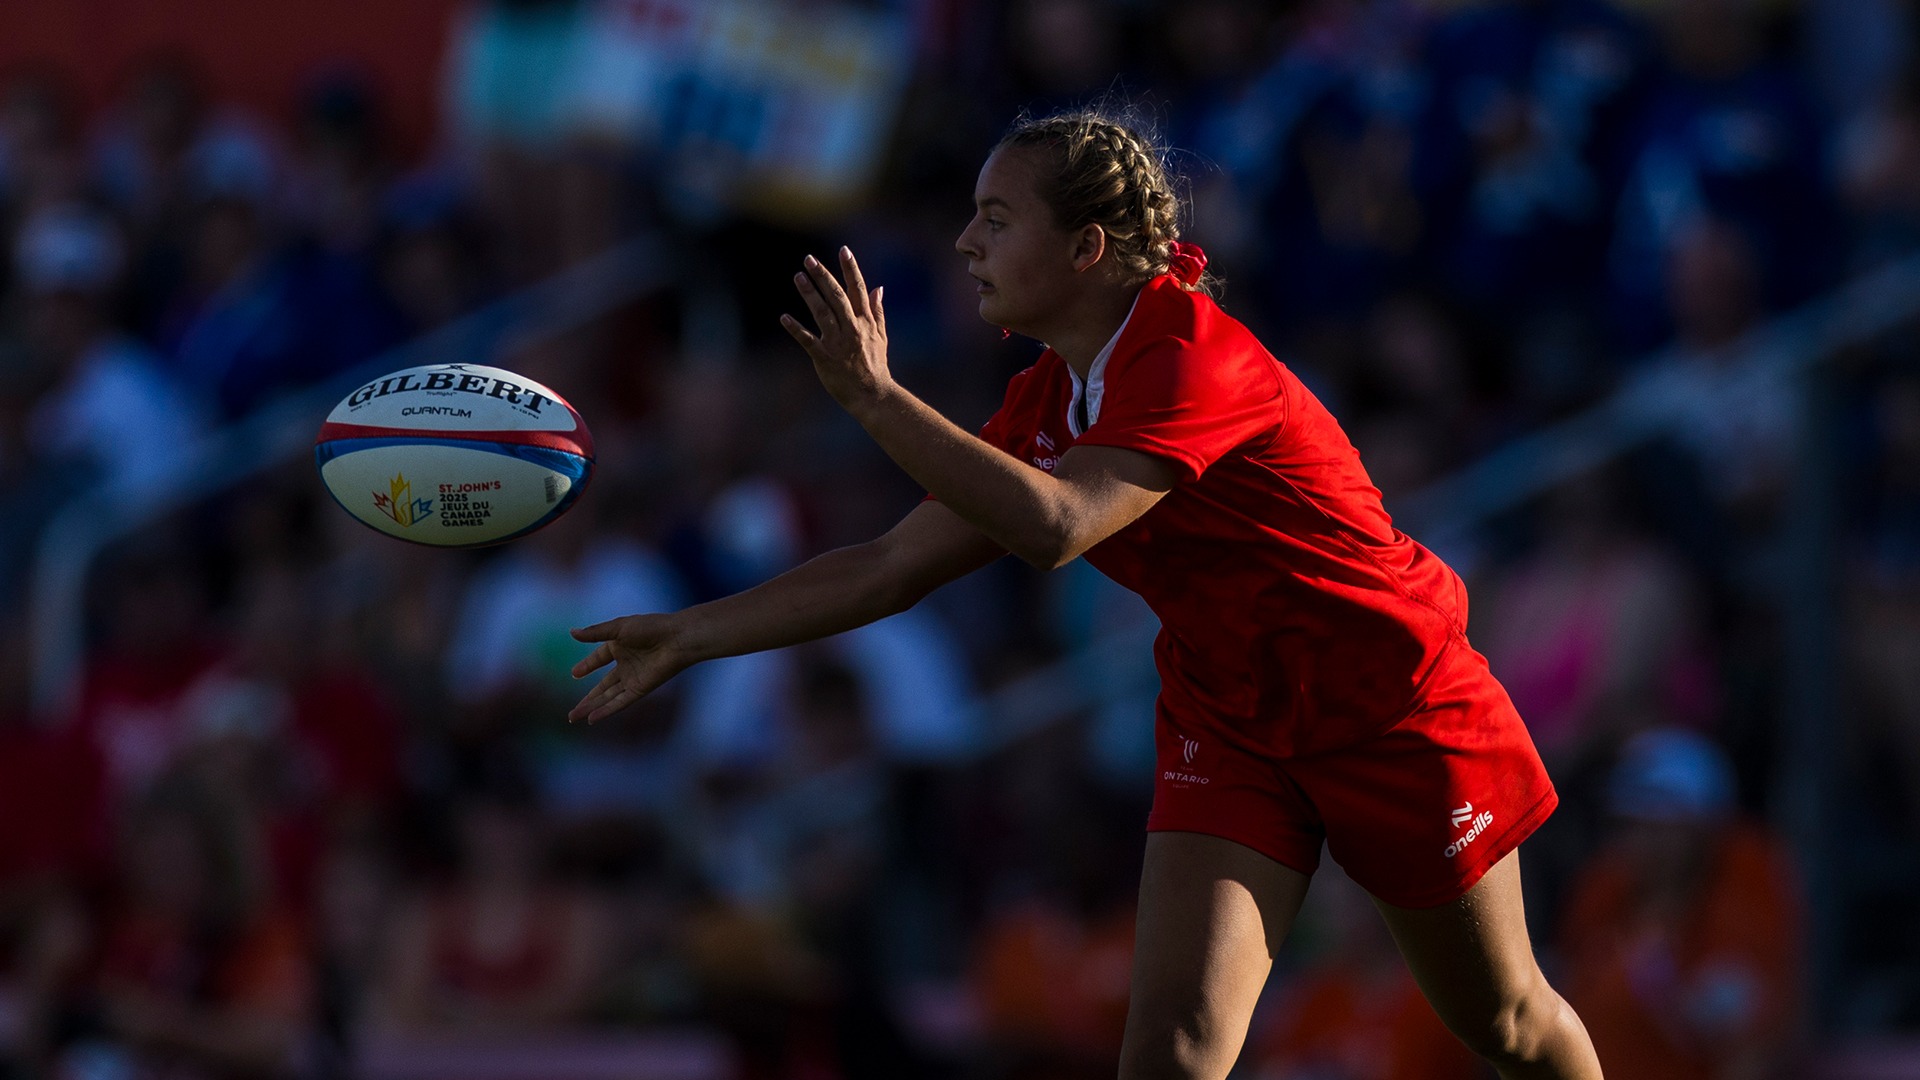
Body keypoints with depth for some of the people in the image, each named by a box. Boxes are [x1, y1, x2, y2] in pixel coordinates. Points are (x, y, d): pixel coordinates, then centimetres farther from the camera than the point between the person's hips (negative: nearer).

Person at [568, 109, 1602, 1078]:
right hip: (1226, 725, 6)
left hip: (1391, 707, -6)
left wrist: (874, 397, -39)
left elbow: (1054, 526, -39)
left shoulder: (1190, 359, -26)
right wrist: (689, 634, -2)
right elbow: (895, 564, 3)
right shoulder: (1046, 404, 0)